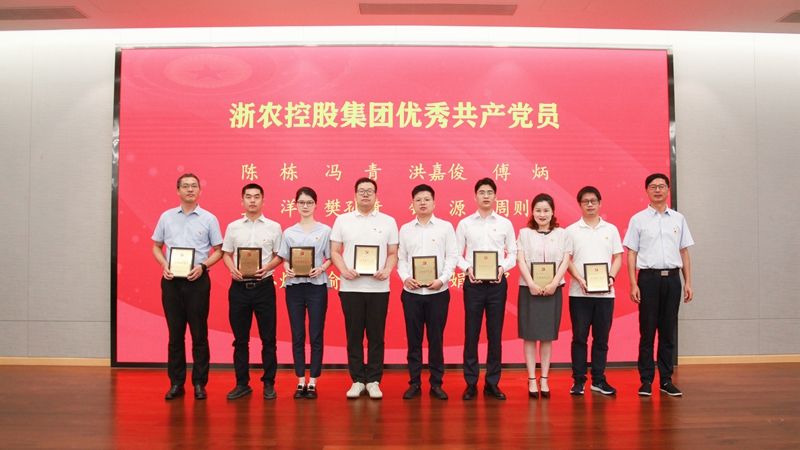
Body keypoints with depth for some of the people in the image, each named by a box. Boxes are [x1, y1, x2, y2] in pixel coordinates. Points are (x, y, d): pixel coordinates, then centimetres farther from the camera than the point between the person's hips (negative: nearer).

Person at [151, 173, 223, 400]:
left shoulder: (209, 219, 2)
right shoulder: (166, 217, 8)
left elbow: (218, 250, 4)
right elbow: (156, 246, 13)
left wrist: (203, 266, -12)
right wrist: (164, 265, -5)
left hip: (197, 280, -2)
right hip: (171, 280, 2)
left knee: (199, 334, 2)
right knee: (175, 334, 7)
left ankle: (199, 383, 11)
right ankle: (176, 383, 16)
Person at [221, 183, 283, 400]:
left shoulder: (273, 227, 3)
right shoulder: (233, 227, 8)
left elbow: (279, 256, 4)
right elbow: (226, 254, 10)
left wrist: (268, 267, -15)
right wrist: (232, 268, -10)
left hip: (264, 286, -1)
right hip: (239, 287, 2)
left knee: (268, 338, 3)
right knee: (240, 339, 8)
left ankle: (269, 383, 14)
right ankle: (242, 383, 18)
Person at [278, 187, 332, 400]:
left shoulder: (325, 230, 3)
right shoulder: (288, 232, 8)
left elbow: (330, 258, 3)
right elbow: (285, 260, 10)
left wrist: (321, 269, -16)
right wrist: (288, 270, -11)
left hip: (317, 286, -2)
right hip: (294, 286, 2)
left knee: (316, 335, 1)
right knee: (297, 335, 5)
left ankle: (313, 382, 8)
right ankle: (301, 381, 13)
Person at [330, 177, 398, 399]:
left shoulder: (388, 221, 8)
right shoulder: (342, 220, 7)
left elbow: (393, 253, 7)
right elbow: (334, 251, 6)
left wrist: (387, 270, -12)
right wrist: (344, 270, -12)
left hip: (378, 288, 0)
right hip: (350, 287, 0)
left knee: (376, 336, 3)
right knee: (354, 335, 4)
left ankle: (373, 381, 13)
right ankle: (357, 380, 15)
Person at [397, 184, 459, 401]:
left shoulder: (445, 227, 3)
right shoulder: (405, 229, 8)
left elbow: (452, 256, -1)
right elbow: (401, 258, 7)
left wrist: (442, 279, -13)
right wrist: (405, 277, -11)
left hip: (437, 291, -1)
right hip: (412, 292, 2)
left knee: (436, 339, 5)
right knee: (413, 339, 7)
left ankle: (436, 383, 15)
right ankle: (414, 383, 16)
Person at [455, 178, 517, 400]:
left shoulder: (505, 223, 6)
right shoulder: (465, 223, 5)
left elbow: (513, 254, 6)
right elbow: (457, 254, 4)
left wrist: (502, 268, -11)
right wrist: (467, 268, -14)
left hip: (497, 283, 1)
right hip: (473, 283, -1)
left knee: (495, 335, 6)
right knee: (471, 334, 3)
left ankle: (492, 383, 15)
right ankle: (471, 383, 12)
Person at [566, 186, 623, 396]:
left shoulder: (611, 229, 10)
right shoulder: (571, 231, 4)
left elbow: (618, 258, 9)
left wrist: (611, 278, -8)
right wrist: (580, 280, -13)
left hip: (605, 293, 2)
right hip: (579, 293, -2)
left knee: (601, 338, 7)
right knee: (579, 337, 2)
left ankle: (599, 380, 16)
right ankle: (578, 380, 9)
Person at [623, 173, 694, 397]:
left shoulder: (678, 219, 11)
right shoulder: (638, 219, 3)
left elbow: (684, 252, 12)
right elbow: (631, 253, 0)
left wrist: (688, 282, 5)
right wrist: (633, 284, -8)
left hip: (672, 278, 3)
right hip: (648, 278, -2)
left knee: (669, 332, 7)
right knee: (647, 332, 2)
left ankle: (666, 379, 15)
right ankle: (646, 380, 9)